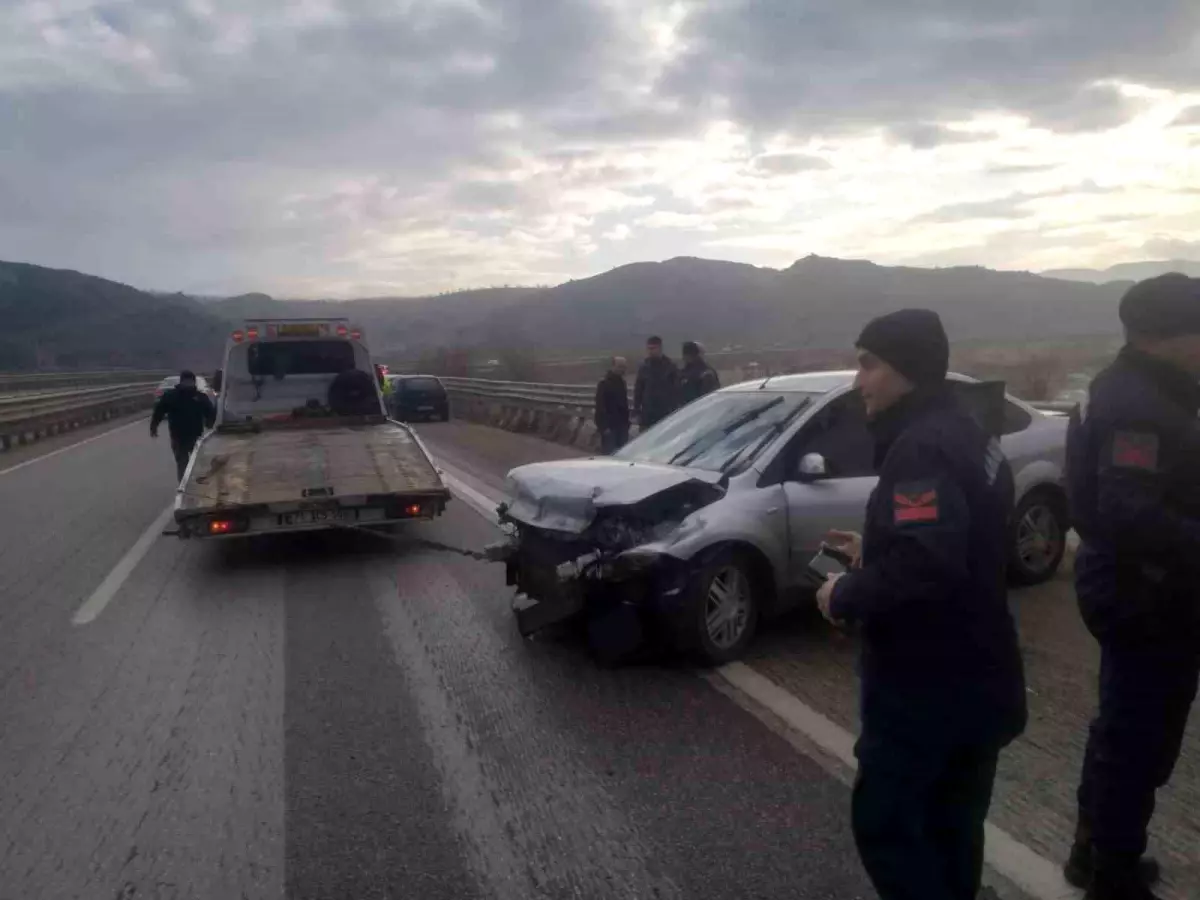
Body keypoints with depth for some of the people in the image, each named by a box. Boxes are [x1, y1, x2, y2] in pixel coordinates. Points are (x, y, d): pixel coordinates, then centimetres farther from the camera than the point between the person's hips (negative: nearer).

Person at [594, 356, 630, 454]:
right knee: (609, 453, -7)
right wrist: (604, 426, -21)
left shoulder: (622, 382, 13)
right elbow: (600, 407, -16)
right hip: (610, 425, -8)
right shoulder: (605, 383, -12)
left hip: (621, 425, 8)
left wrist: (626, 422, 16)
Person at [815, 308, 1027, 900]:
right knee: (948, 829, 21)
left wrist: (845, 594, -19)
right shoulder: (963, 436, 11)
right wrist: (874, 552, 12)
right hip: (973, 677, 10)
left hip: (928, 685, -10)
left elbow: (924, 566, -34)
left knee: (884, 821, 2)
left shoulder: (922, 447, -22)